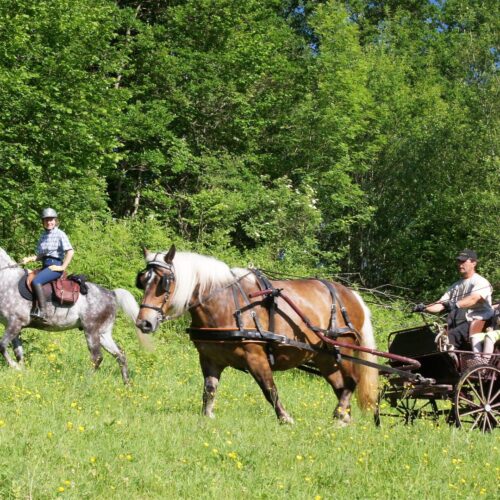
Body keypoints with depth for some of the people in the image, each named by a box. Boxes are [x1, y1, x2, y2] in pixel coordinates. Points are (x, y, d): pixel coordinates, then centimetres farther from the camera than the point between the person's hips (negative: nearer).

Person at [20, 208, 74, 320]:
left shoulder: (60, 234, -6)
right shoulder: (43, 236, 16)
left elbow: (70, 252, -14)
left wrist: (63, 267, -17)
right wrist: (29, 259, 4)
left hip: (55, 266, -9)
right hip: (44, 266, 9)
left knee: (35, 281, -29)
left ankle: (42, 311, -31)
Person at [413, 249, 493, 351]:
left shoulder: (481, 282, 0)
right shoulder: (455, 286, 25)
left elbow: (474, 299, -21)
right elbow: (441, 305, 15)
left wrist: (456, 304, -40)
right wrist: (425, 308, -6)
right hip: (455, 325, 7)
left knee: (452, 336, -31)